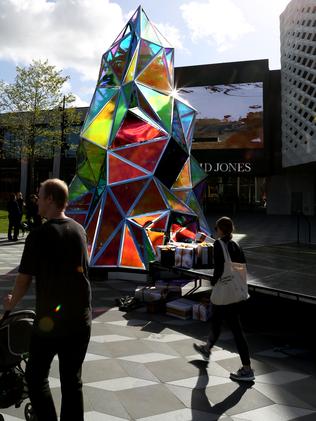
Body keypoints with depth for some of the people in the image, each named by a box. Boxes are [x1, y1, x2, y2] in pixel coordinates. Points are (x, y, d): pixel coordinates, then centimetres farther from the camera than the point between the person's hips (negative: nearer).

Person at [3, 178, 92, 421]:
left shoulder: (39, 235, -14)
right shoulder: (79, 230, 3)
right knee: (72, 380, 14)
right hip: (81, 319, 5)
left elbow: (24, 280, -9)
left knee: (37, 377, 15)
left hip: (50, 320, -5)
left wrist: (11, 303, 9)